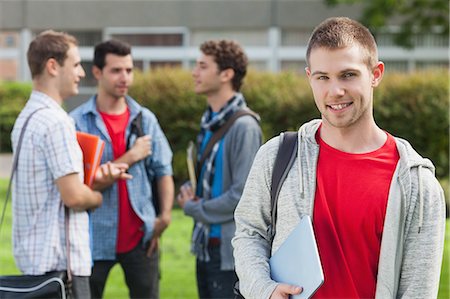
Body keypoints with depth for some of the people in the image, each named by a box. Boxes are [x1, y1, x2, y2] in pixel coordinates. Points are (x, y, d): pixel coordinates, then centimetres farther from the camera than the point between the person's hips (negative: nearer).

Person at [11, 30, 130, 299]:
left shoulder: (26, 118, 14)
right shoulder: (56, 122, -17)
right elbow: (73, 196, -21)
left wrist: (96, 180, 4)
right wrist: (98, 197, 0)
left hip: (32, 256, 10)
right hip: (60, 259, -10)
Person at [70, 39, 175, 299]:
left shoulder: (145, 119, 7)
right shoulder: (78, 121, -5)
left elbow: (163, 170, 8)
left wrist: (165, 215, -6)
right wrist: (129, 158, -12)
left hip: (140, 237, 3)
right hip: (95, 239, -3)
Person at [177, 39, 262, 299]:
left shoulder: (244, 127, -16)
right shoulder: (209, 123, 12)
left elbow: (243, 195, -20)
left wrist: (193, 207, -8)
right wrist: (189, 194, 0)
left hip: (231, 251, -9)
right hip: (206, 247, 9)